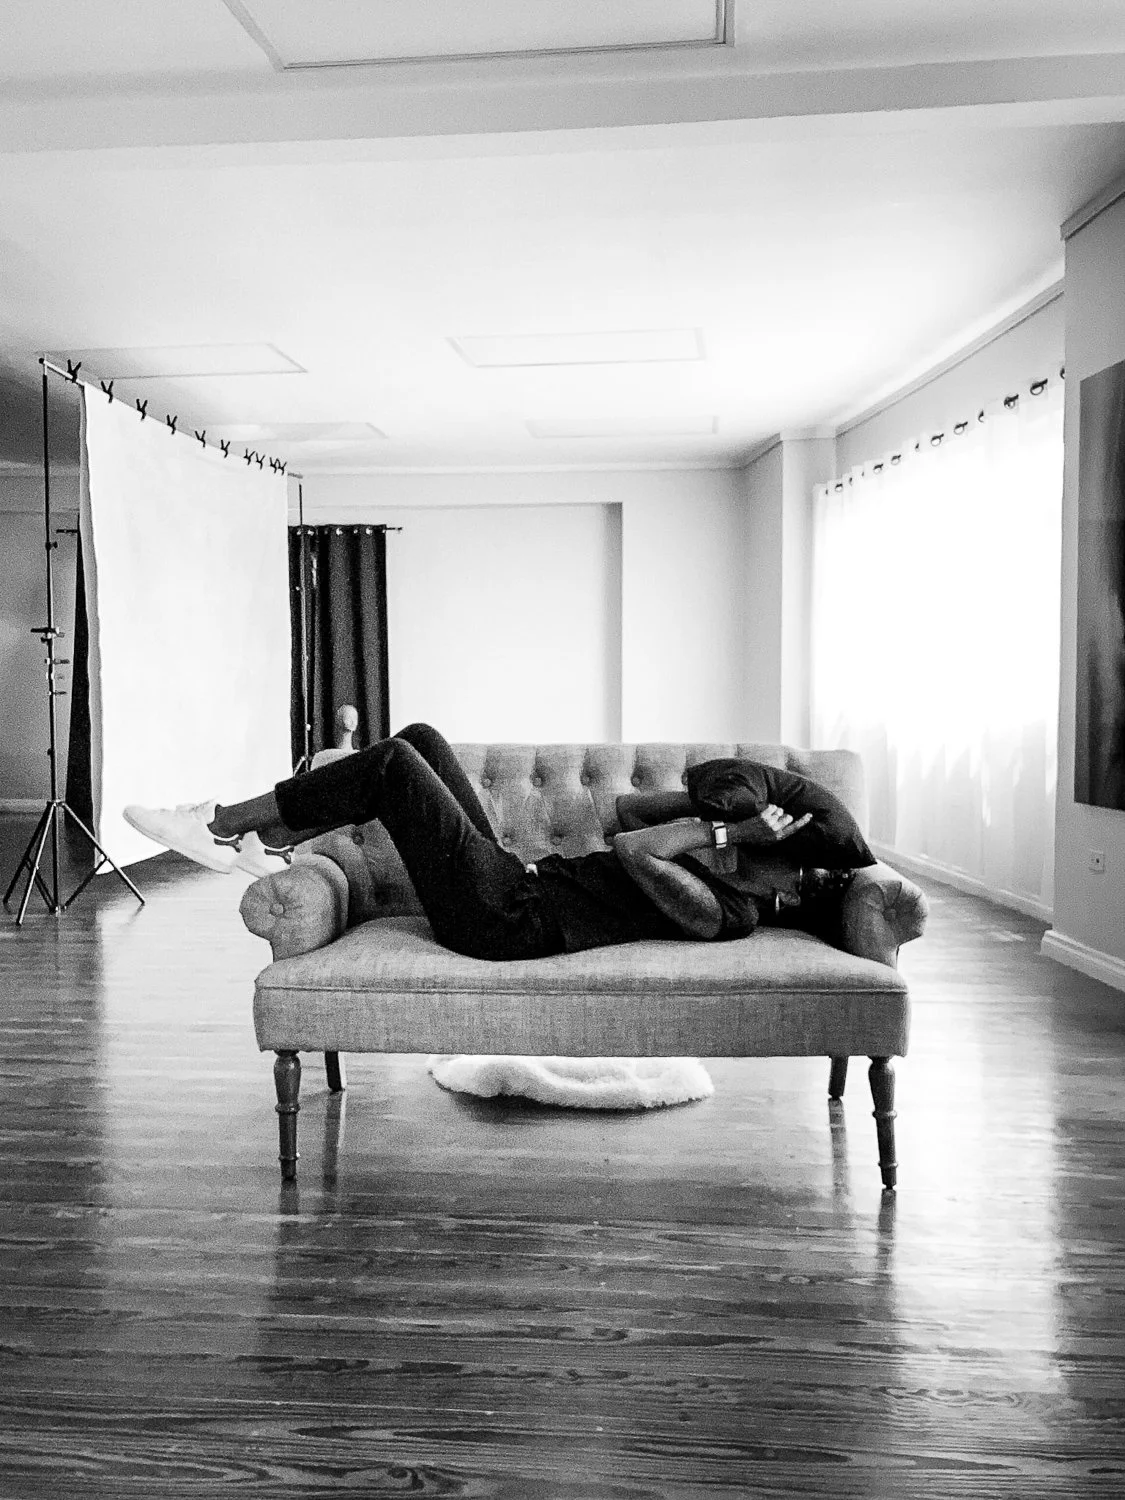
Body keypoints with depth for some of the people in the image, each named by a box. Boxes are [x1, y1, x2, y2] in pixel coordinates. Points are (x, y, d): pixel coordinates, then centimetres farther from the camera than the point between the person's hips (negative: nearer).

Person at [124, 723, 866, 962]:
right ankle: (266, 844, 8)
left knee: (396, 763, -14)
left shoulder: (722, 914, -14)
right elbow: (628, 811, 17)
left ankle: (221, 824, -2)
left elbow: (629, 850, -26)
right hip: (514, 876, 9)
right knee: (418, 738, 3)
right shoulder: (713, 870, 13)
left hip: (505, 918, -9)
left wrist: (726, 829, -16)